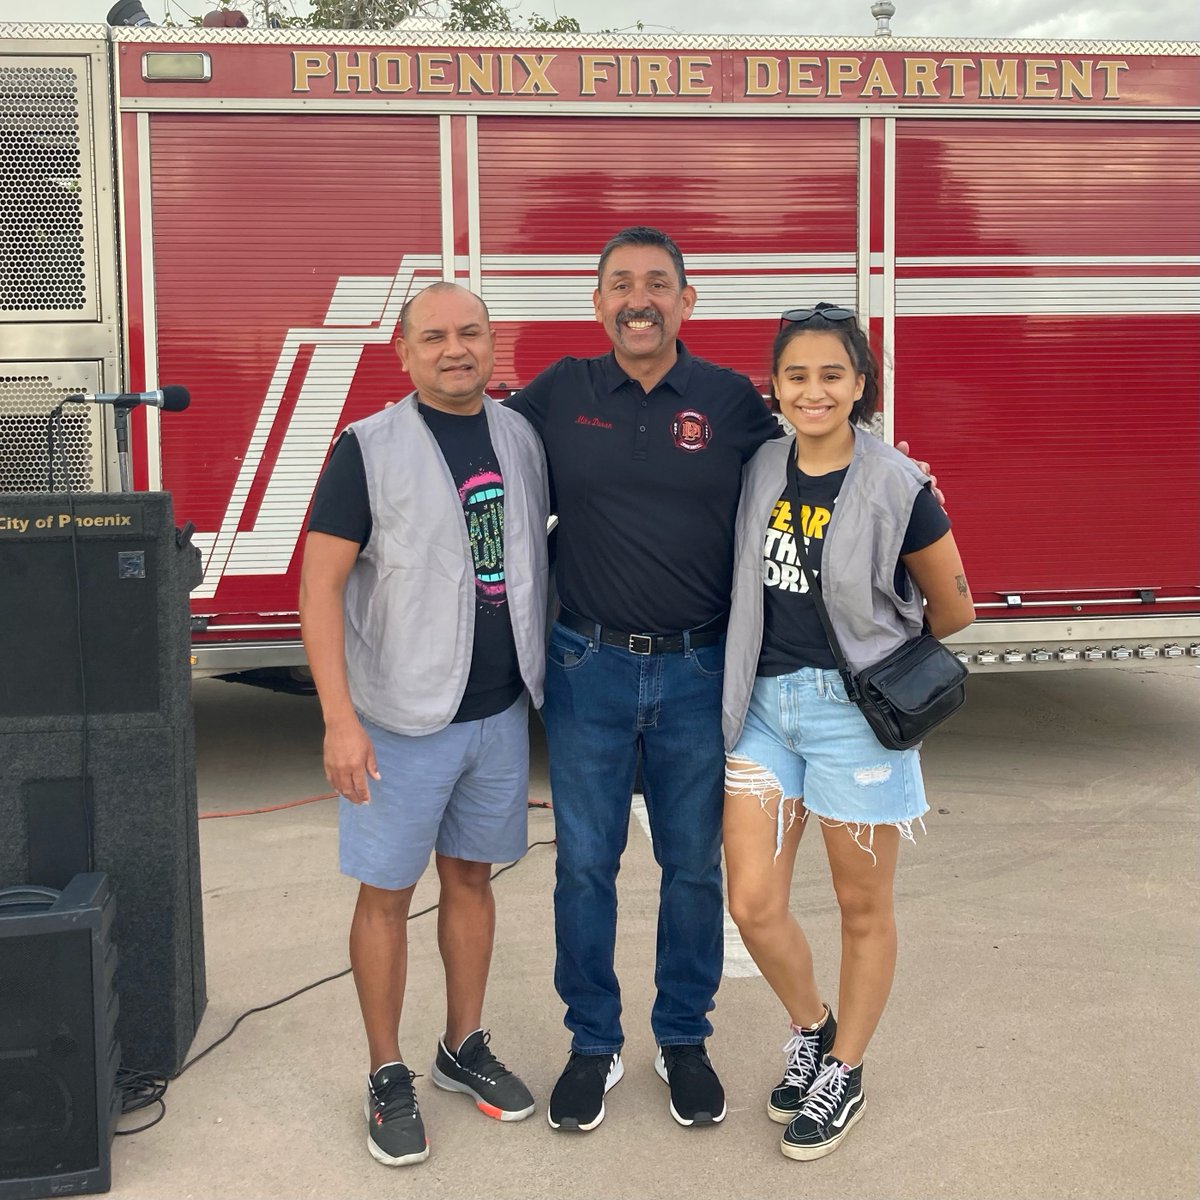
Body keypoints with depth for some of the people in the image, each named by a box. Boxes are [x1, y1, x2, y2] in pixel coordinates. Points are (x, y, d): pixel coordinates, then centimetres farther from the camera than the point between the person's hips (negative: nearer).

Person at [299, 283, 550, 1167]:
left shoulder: (523, 438, 5)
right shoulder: (370, 449, -9)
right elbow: (321, 586, -12)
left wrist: (547, 675, 11)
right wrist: (340, 720, -18)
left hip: (500, 711, 4)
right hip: (403, 719, -4)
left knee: (471, 877, 15)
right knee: (388, 892, 5)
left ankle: (464, 1049, 31)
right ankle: (388, 1077, 19)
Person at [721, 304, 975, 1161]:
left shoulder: (898, 487, -11)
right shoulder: (762, 471, 3)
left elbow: (953, 610, -1)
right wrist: (768, 654, 9)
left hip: (854, 711, -4)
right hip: (764, 704, 4)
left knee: (863, 910, 10)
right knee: (754, 903, 4)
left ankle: (843, 1076, 29)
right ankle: (812, 1029, 32)